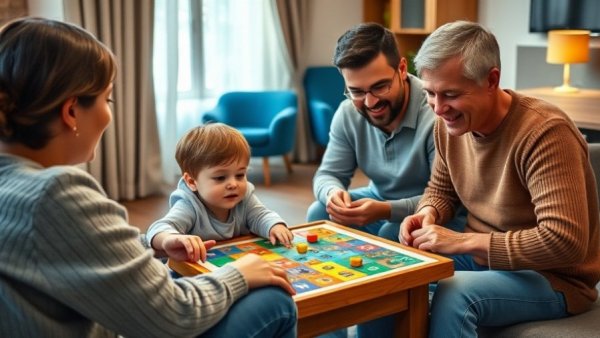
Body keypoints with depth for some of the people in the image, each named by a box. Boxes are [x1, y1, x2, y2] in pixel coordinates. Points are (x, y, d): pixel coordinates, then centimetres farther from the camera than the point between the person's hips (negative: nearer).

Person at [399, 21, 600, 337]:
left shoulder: (544, 132, -27)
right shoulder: (450, 122, -4)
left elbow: (565, 243, -32)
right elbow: (442, 189, 14)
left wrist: (464, 241, -29)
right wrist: (427, 213, -10)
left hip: (554, 277, -7)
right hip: (480, 255, 7)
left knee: (453, 294, -34)